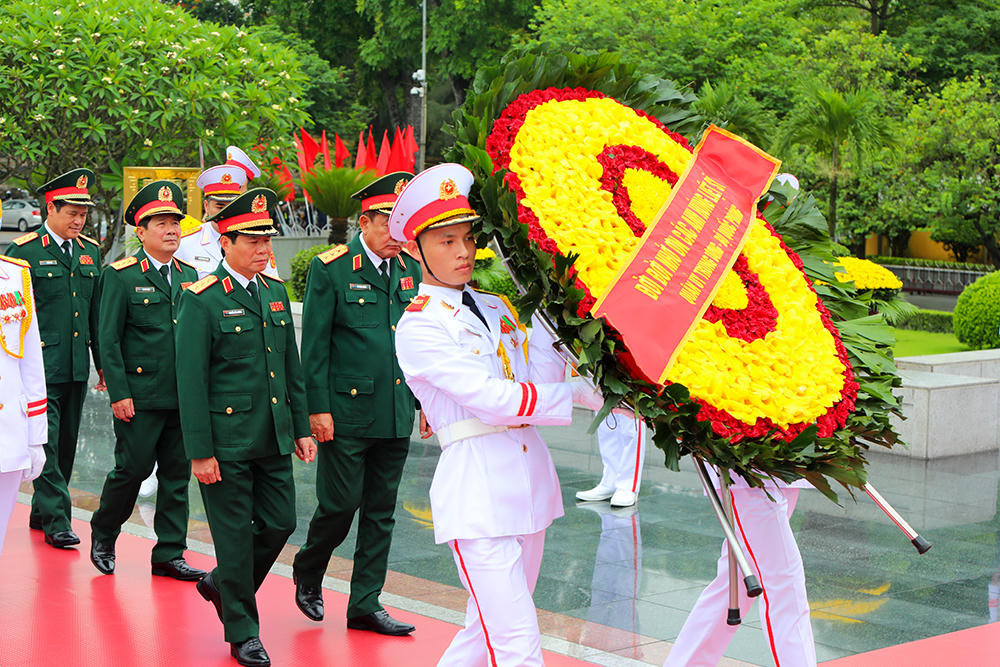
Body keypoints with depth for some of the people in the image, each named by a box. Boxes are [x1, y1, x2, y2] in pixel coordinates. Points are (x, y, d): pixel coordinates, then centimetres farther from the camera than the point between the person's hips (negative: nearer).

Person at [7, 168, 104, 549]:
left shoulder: (90, 251, 12)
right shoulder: (23, 251, -5)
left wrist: (104, 362, 16)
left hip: (77, 368, 6)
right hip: (41, 365, -6)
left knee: (67, 445, 11)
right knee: (47, 444, -7)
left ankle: (41, 512, 24)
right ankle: (56, 520, -3)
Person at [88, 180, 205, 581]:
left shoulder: (189, 276, 12)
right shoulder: (121, 276, -5)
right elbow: (109, 340, -7)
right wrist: (118, 393, -12)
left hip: (184, 397, 5)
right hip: (140, 395, -5)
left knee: (177, 474, 7)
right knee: (133, 468, -2)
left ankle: (170, 555, 15)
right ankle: (103, 534, 23)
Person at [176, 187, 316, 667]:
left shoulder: (275, 291, 10)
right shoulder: (202, 299, -11)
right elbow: (190, 380, -12)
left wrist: (301, 428, 13)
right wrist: (199, 451, -14)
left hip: (273, 439, 6)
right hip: (226, 442, -6)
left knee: (280, 523, 8)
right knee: (235, 535, 2)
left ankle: (221, 584, 33)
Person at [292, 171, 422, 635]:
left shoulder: (410, 270, 10)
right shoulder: (330, 269, -7)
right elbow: (314, 346, -8)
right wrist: (318, 408, -12)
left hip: (396, 416, 6)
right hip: (346, 413, -5)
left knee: (381, 511, 8)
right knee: (341, 504, -1)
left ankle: (365, 605, 17)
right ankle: (308, 574, 27)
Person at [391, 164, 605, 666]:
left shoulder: (497, 306, 16)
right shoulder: (418, 327, -6)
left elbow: (542, 379, 3)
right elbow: (492, 398, -14)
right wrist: (578, 394, -11)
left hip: (530, 475, 7)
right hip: (477, 493, -7)